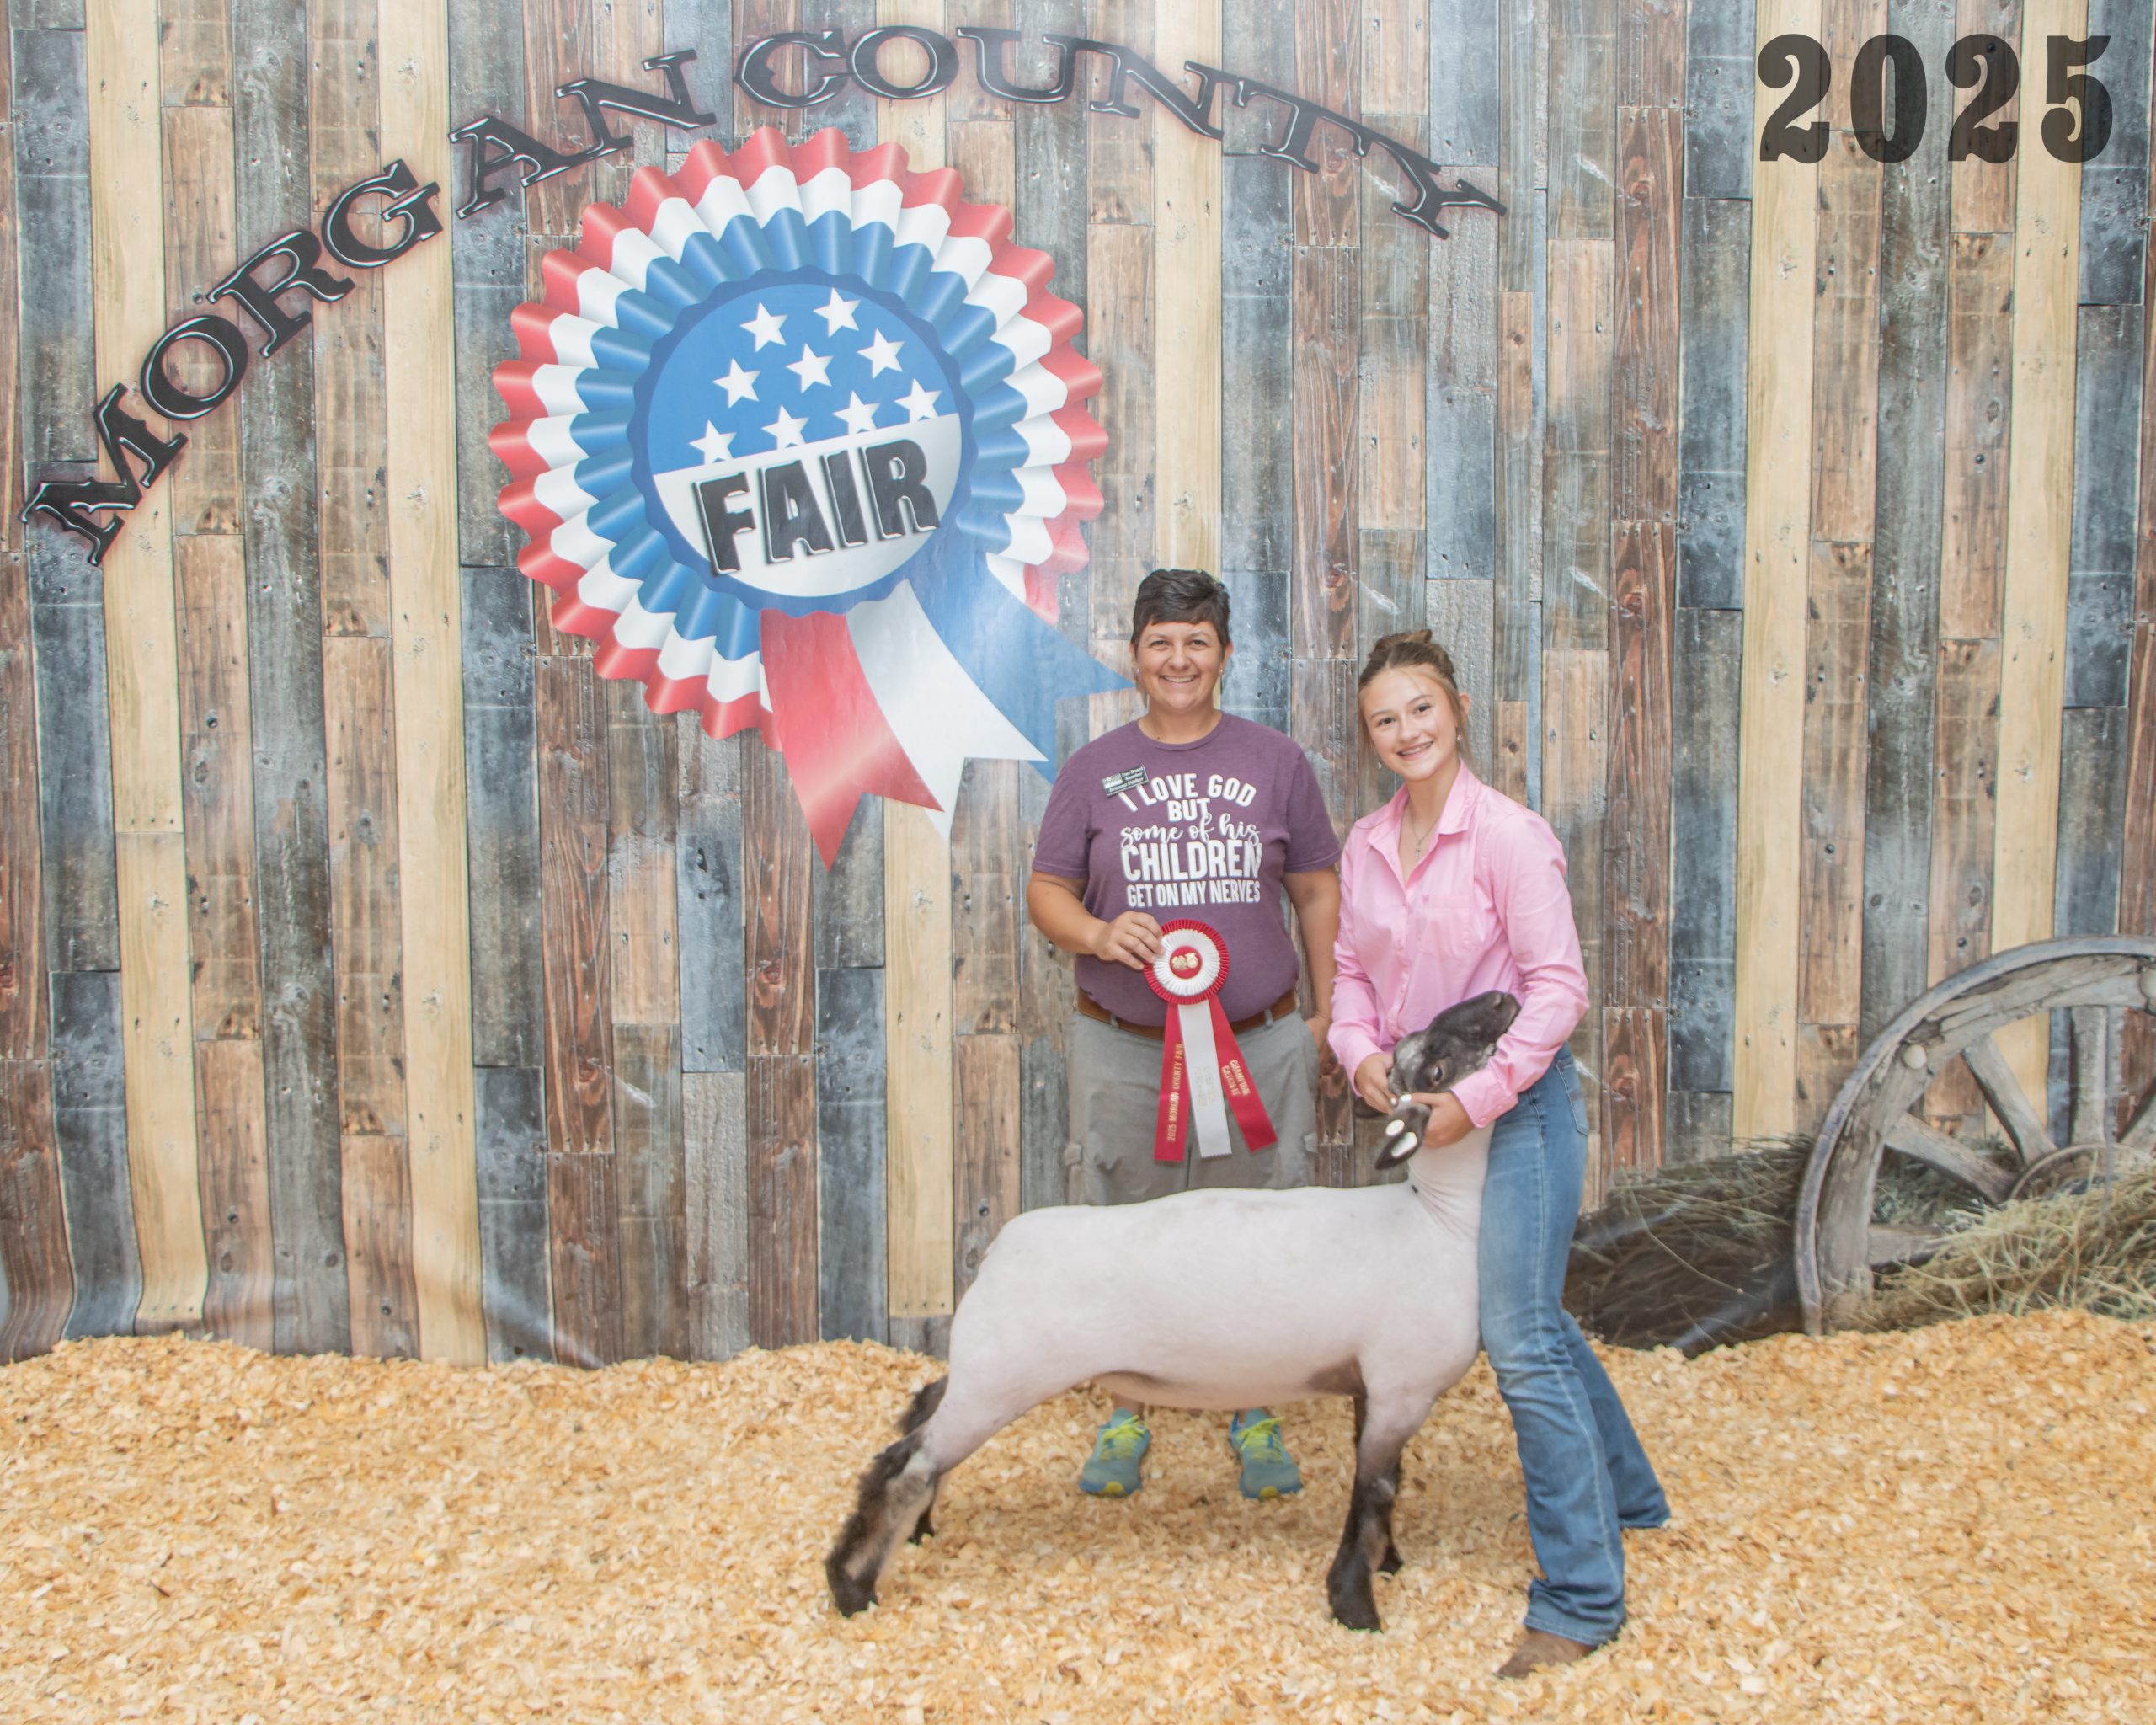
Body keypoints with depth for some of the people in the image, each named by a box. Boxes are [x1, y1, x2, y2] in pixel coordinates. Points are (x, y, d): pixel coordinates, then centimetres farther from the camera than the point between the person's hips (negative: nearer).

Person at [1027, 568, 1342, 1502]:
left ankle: (1255, 1418, 22)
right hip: (1124, 1049, 0)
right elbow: (1046, 891, 5)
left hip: (1259, 1044, 0)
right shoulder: (1093, 769, 5)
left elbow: (1317, 888, 10)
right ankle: (1125, 1416, 22)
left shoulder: (1275, 761, 5)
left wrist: (1325, 1012, 6)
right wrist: (1098, 935, -16)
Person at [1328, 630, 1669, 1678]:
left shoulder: (1509, 835, -14)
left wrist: (1477, 1100, -21)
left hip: (1516, 1103, -7)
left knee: (1520, 1337, -10)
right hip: (1423, 1110, 7)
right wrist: (1361, 1054, -8)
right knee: (1533, 1316, 19)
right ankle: (1626, 1495, 40)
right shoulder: (1366, 845, 5)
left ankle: (1581, 1596, 0)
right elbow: (1353, 973, 12)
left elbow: (1557, 985, -17)